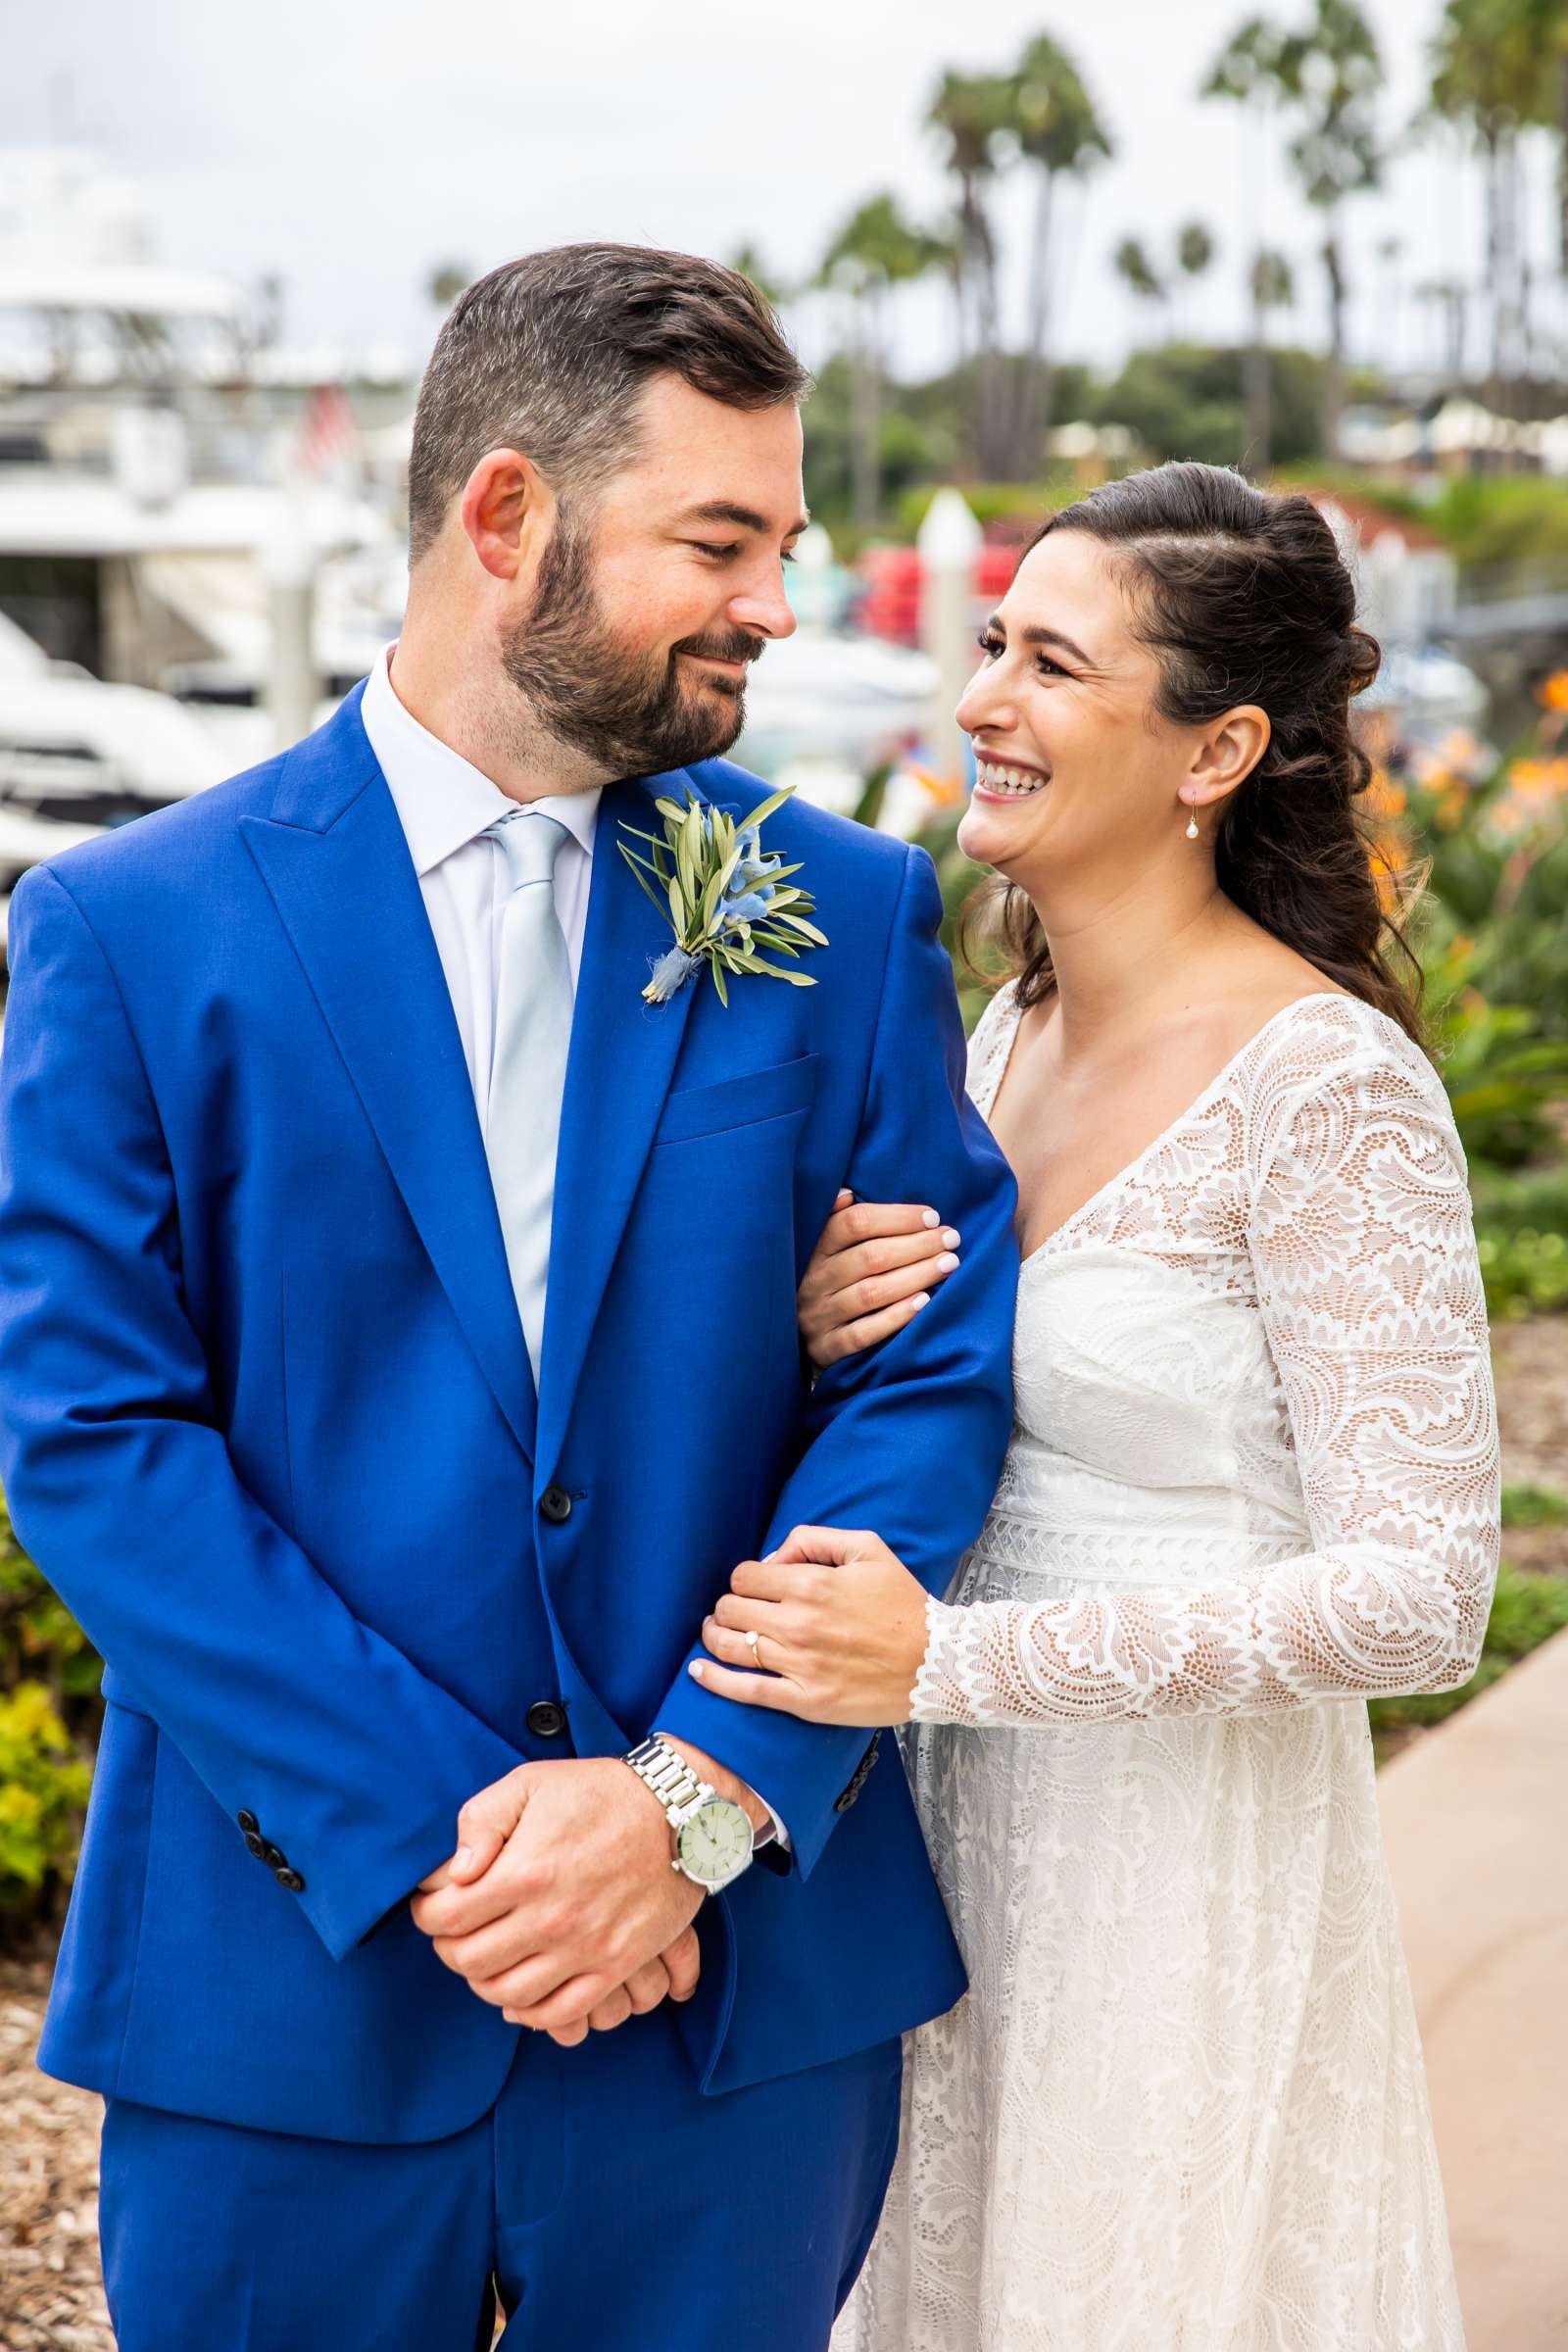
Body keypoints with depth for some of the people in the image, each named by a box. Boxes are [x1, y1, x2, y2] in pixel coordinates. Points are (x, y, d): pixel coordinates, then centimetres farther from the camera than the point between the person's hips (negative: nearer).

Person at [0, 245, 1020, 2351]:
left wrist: (694, 1805, -13)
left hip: (744, 1968, 2)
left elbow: (938, 1374, -3)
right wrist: (434, 1832, -14)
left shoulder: (846, 916, 2)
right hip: (291, 1992, -1)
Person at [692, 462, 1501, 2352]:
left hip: (1187, 1887, -7)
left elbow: (1421, 1597, -22)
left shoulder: (1325, 1083, -19)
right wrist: (827, 1327, -8)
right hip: (963, 1837, 7)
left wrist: (949, 1658, -25)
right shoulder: (1013, 1028, 4)